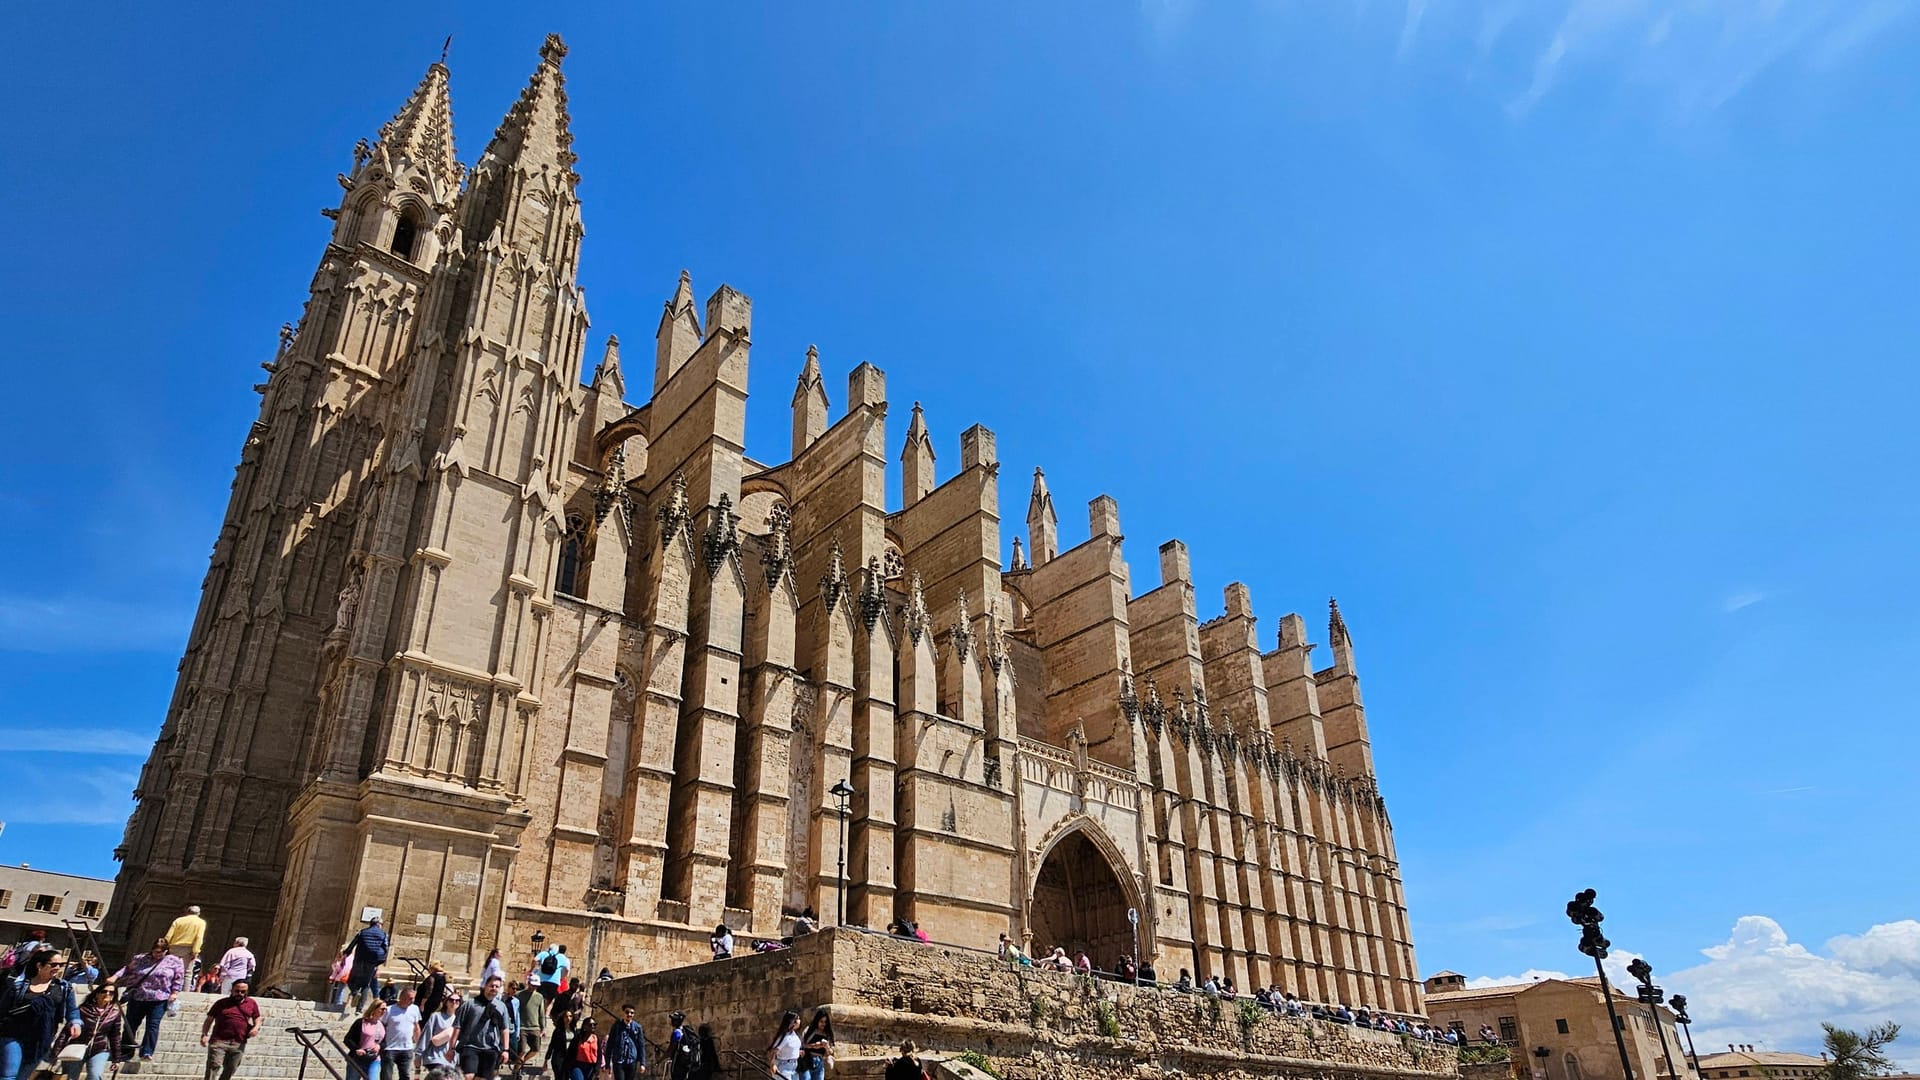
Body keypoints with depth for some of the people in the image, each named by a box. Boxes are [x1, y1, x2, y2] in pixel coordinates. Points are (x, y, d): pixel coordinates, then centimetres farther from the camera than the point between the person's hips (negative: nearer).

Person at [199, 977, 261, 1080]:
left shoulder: (252, 1003, 11)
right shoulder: (221, 1003, 6)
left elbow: (257, 1019, 18)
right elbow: (209, 1020, 9)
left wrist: (256, 1027, -4)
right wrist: (204, 1035, -6)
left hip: (238, 1045, 2)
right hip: (219, 1041, -2)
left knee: (229, 1072, 9)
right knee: (214, 1068, -13)